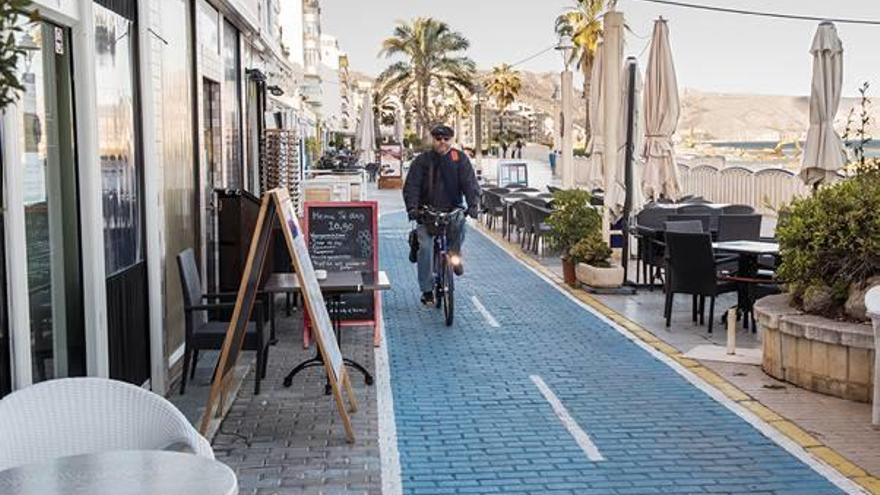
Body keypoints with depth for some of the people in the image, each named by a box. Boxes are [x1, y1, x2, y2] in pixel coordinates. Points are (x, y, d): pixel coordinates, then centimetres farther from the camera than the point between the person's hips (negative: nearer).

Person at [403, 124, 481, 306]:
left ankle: (455, 253, 0)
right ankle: (427, 290, -5)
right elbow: (411, 186, -5)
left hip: (452, 209, 1)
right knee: (425, 247, -15)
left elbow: (470, 182, -4)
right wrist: (412, 208, -22)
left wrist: (473, 204, -21)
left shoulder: (460, 158, 3)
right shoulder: (422, 160, 1)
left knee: (459, 222, -31)